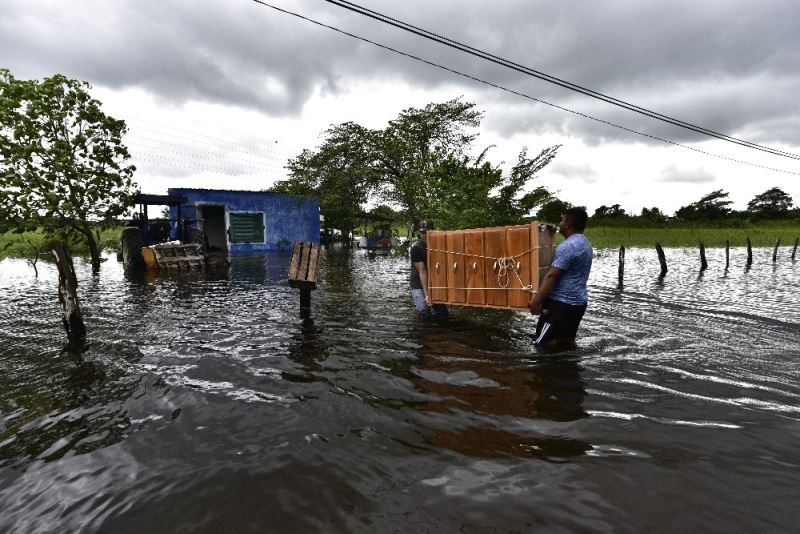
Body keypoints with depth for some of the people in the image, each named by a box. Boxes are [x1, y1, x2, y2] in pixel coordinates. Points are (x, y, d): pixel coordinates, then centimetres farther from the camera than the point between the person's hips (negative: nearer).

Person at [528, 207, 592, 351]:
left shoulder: (568, 246, -19)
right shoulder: (585, 243, 14)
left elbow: (551, 276, -24)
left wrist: (536, 301, -24)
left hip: (562, 302, -10)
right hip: (578, 300, 10)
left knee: (544, 342, -8)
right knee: (566, 341, 17)